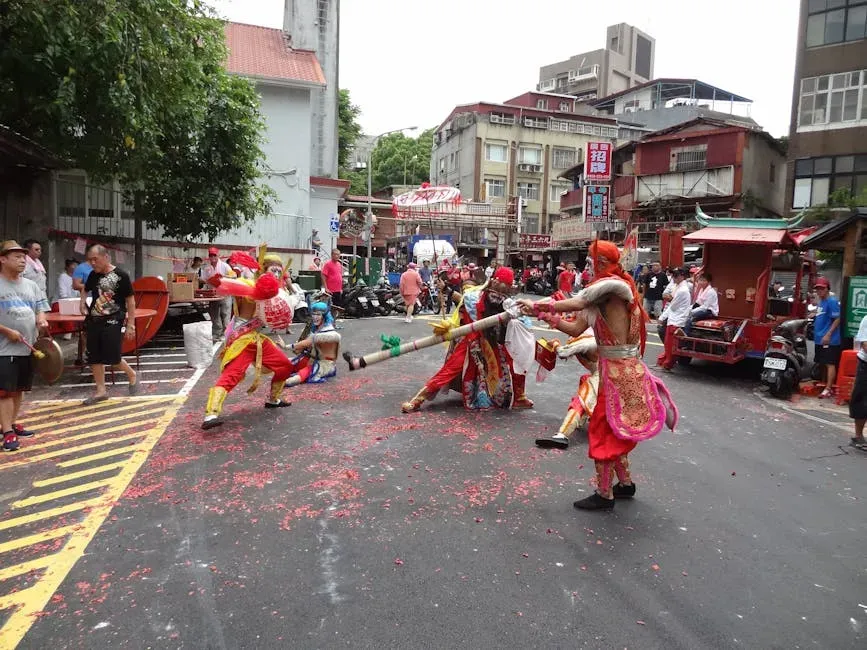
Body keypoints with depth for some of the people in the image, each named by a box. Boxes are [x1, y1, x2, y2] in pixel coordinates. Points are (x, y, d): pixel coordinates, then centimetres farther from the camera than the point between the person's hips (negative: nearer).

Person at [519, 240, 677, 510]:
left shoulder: (613, 284, -16)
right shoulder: (600, 291, 11)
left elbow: (574, 304, -23)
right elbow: (576, 328, 6)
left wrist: (537, 305, -12)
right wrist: (544, 315, -2)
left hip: (619, 370, -9)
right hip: (616, 367, 9)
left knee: (603, 429, 0)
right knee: (613, 429, 18)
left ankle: (604, 494, 12)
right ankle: (625, 483, 33)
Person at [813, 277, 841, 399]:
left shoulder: (832, 301, -12)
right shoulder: (820, 302, 15)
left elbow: (837, 319, -17)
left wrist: (828, 334, -20)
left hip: (829, 339, -9)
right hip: (819, 339, 9)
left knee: (830, 364, -7)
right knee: (822, 363, 14)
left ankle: (828, 389, -7)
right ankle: (823, 384, 23)